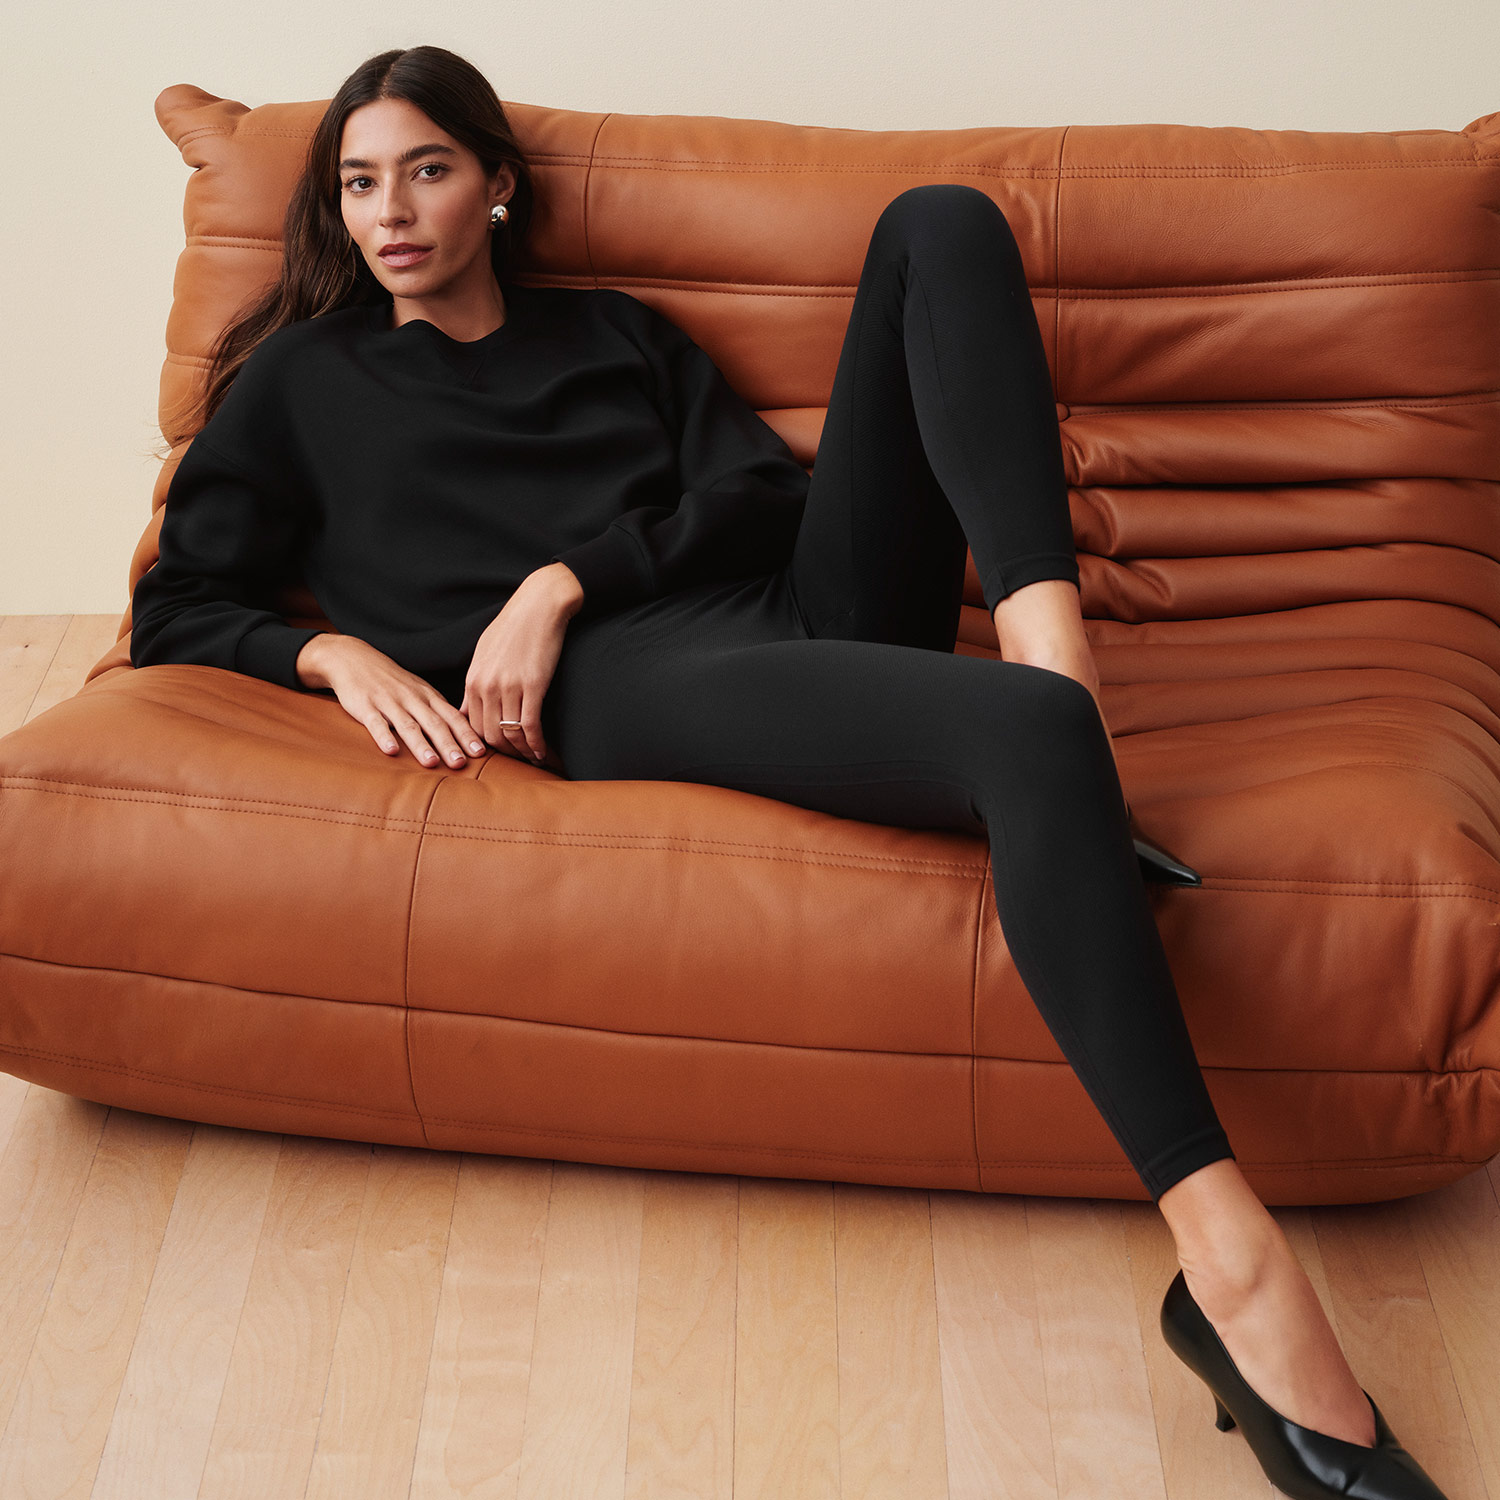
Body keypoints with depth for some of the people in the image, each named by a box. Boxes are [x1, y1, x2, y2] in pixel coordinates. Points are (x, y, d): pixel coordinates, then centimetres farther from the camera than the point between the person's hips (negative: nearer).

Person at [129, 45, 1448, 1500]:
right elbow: (178, 610, 17)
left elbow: (763, 486, 12)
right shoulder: (302, 379, 24)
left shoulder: (614, 330, 30)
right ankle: (1231, 1265, -45)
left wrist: (568, 573, -5)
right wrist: (338, 650, -4)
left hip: (807, 601, 5)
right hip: (630, 686, -5)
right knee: (1028, 738, -37)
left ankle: (1046, 635, -29)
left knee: (942, 221, -9)